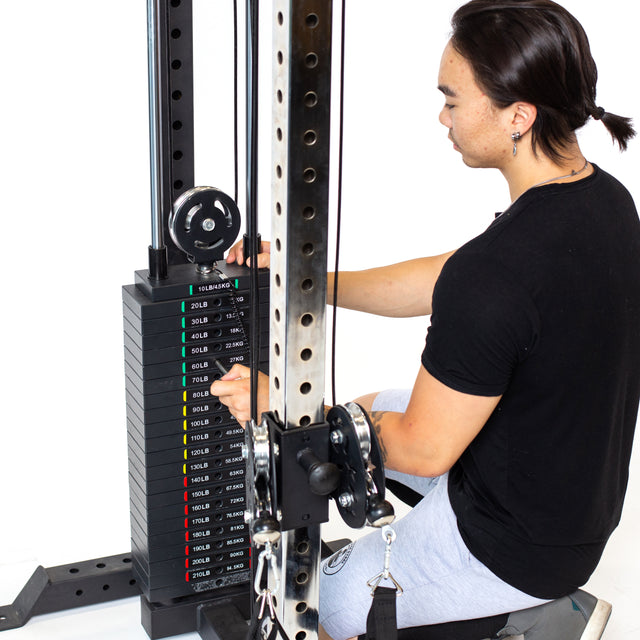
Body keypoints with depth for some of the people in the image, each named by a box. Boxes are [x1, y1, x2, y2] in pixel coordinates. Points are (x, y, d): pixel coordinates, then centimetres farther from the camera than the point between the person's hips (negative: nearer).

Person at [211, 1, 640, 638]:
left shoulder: (496, 273, -35)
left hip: (513, 547, -8)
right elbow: (438, 283, 6)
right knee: (365, 412, 26)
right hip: (584, 501, 8)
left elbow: (423, 450, -23)